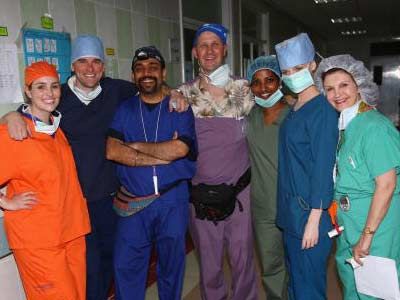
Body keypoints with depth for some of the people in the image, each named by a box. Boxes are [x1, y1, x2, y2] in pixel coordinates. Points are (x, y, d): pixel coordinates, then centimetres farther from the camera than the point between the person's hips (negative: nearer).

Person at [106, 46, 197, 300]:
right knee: (126, 267, 7)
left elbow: (180, 149, -16)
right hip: (133, 202, 1)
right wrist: (162, 155, -15)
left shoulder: (180, 109, 0)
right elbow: (112, 151, -11)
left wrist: (136, 146, -8)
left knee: (172, 265, 15)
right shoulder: (124, 110, 5)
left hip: (173, 201, -1)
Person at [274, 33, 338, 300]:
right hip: (290, 208, 8)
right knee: (295, 278, 20)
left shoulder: (322, 110, -13)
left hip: (310, 211, -8)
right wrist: (289, 209, 10)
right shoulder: (294, 110, 11)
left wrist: (314, 219, -18)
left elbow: (323, 167, -17)